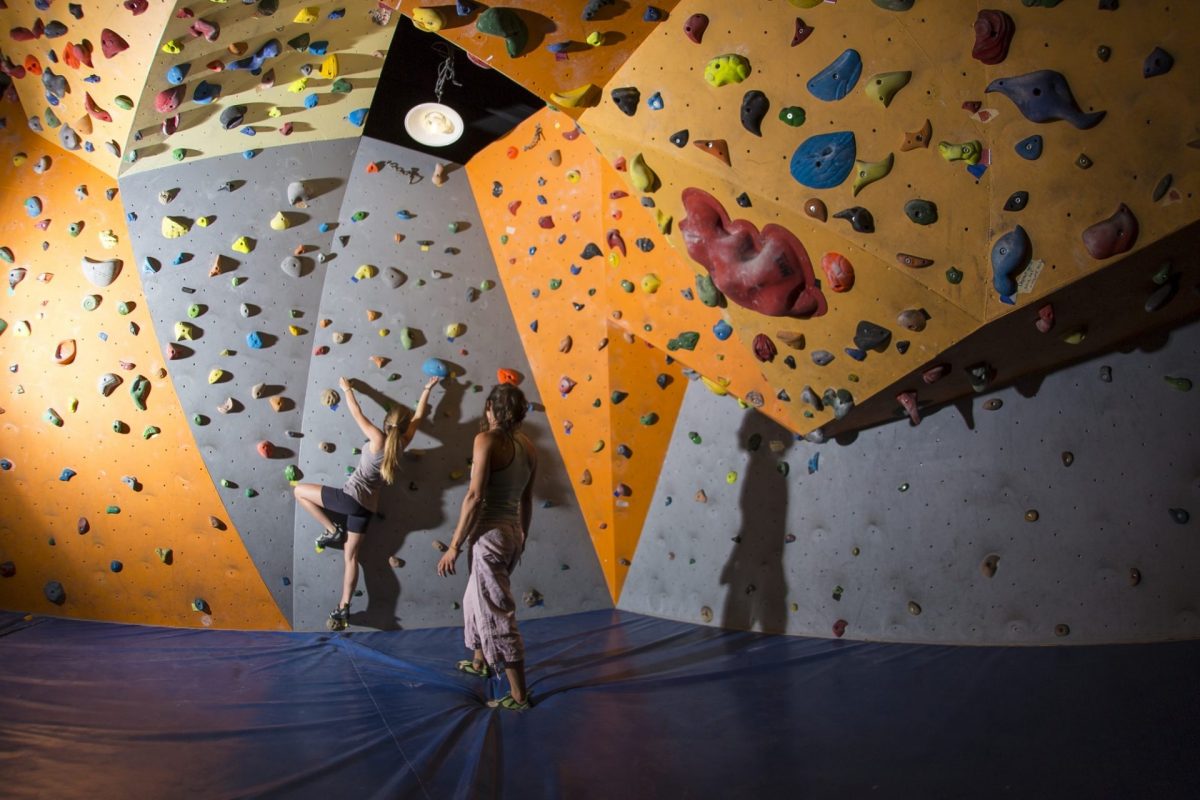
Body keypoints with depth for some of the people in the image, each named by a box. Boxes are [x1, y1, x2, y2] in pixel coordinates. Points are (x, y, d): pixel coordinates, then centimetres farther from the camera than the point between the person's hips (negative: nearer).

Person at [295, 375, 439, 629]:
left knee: (300, 490, 9)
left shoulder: (378, 439, -13)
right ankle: (344, 608, 10)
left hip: (351, 497, -6)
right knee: (351, 556, 13)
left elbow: (357, 413, -3)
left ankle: (333, 530, 8)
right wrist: (428, 389, 21)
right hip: (368, 505, 6)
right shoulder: (402, 443, 2)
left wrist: (347, 389, 12)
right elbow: (419, 415, 14)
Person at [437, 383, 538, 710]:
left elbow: (475, 497, -20)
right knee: (476, 599, 28)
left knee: (497, 613, 2)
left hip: (489, 535, -8)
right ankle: (479, 662, 47)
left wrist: (455, 545, -14)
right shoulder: (527, 445, 7)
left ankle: (519, 695, 9)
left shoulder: (487, 439, -15)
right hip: (512, 533, 8)